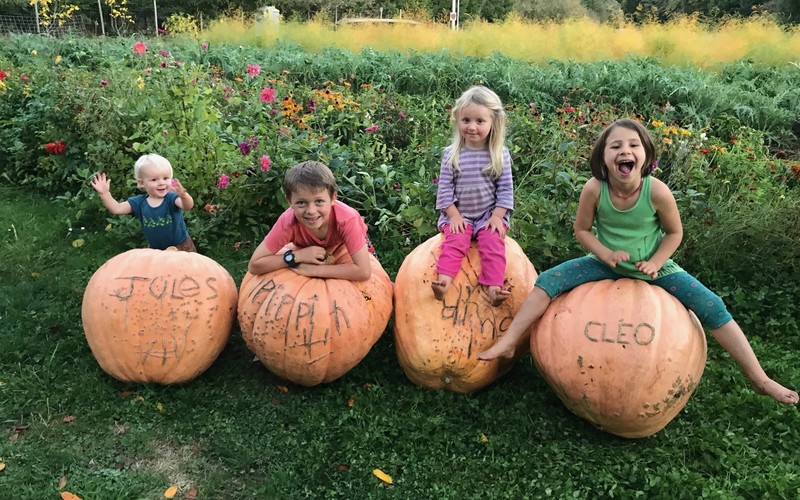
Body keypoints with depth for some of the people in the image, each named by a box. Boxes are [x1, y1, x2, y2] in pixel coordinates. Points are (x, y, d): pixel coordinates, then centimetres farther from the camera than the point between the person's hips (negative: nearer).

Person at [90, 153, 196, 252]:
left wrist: (184, 196, -63)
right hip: (157, 250, 4)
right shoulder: (139, 202, -6)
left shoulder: (172, 198, -20)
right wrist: (104, 193, -22)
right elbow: (117, 209, -7)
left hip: (181, 247, -4)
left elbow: (188, 206, -40)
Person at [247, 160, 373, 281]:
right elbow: (254, 265, -33)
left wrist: (315, 270, -46)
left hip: (345, 246, -2)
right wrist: (296, 256, -43)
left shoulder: (347, 218, -43)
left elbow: (364, 272, -47)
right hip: (307, 248, 2)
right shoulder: (288, 221, -37)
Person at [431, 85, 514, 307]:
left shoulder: (500, 154, -2)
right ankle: (444, 282, -36)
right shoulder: (451, 154, -2)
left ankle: (493, 288, -30)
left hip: (490, 214, 0)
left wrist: (497, 216, -10)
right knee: (455, 241, -23)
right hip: (459, 215, 0)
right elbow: (445, 188, -1)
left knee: (493, 243, -22)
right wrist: (454, 215, -10)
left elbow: (505, 189, 0)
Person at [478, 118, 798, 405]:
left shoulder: (657, 191, -24)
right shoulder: (594, 189, -22)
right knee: (549, 280, -16)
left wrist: (655, 263, -20)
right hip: (608, 263, 1)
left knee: (712, 307, -12)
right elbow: (582, 229, -7)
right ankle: (507, 344, -8)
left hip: (652, 266, -1)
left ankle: (759, 380, 3)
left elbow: (674, 232, -7)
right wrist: (605, 253, -22)